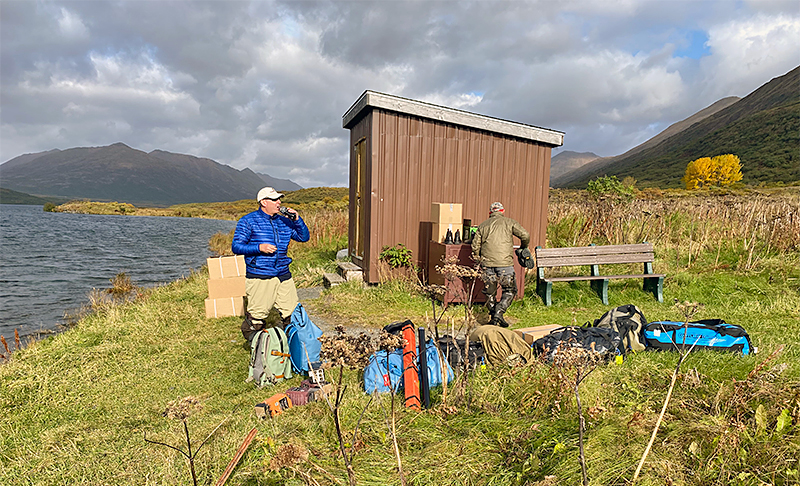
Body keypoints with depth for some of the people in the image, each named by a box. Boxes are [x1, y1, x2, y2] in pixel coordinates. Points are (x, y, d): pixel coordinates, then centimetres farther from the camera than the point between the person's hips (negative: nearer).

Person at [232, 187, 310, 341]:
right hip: (259, 277, -5)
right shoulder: (248, 221, -1)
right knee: (257, 315, -2)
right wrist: (259, 248, -19)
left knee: (292, 311, 8)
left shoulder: (283, 221, 13)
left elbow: (304, 237, 15)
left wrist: (297, 220, -1)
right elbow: (236, 246, -5)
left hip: (283, 275, 5)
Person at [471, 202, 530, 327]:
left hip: (487, 263, 3)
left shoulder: (482, 225, 13)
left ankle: (493, 318, 17)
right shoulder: (509, 222, 7)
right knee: (510, 290, 10)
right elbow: (525, 235, -1)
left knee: (490, 292, 14)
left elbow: (475, 246, 10)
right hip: (505, 262, -3)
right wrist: (523, 248, 19)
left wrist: (478, 262, 23)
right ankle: (499, 312, -6)